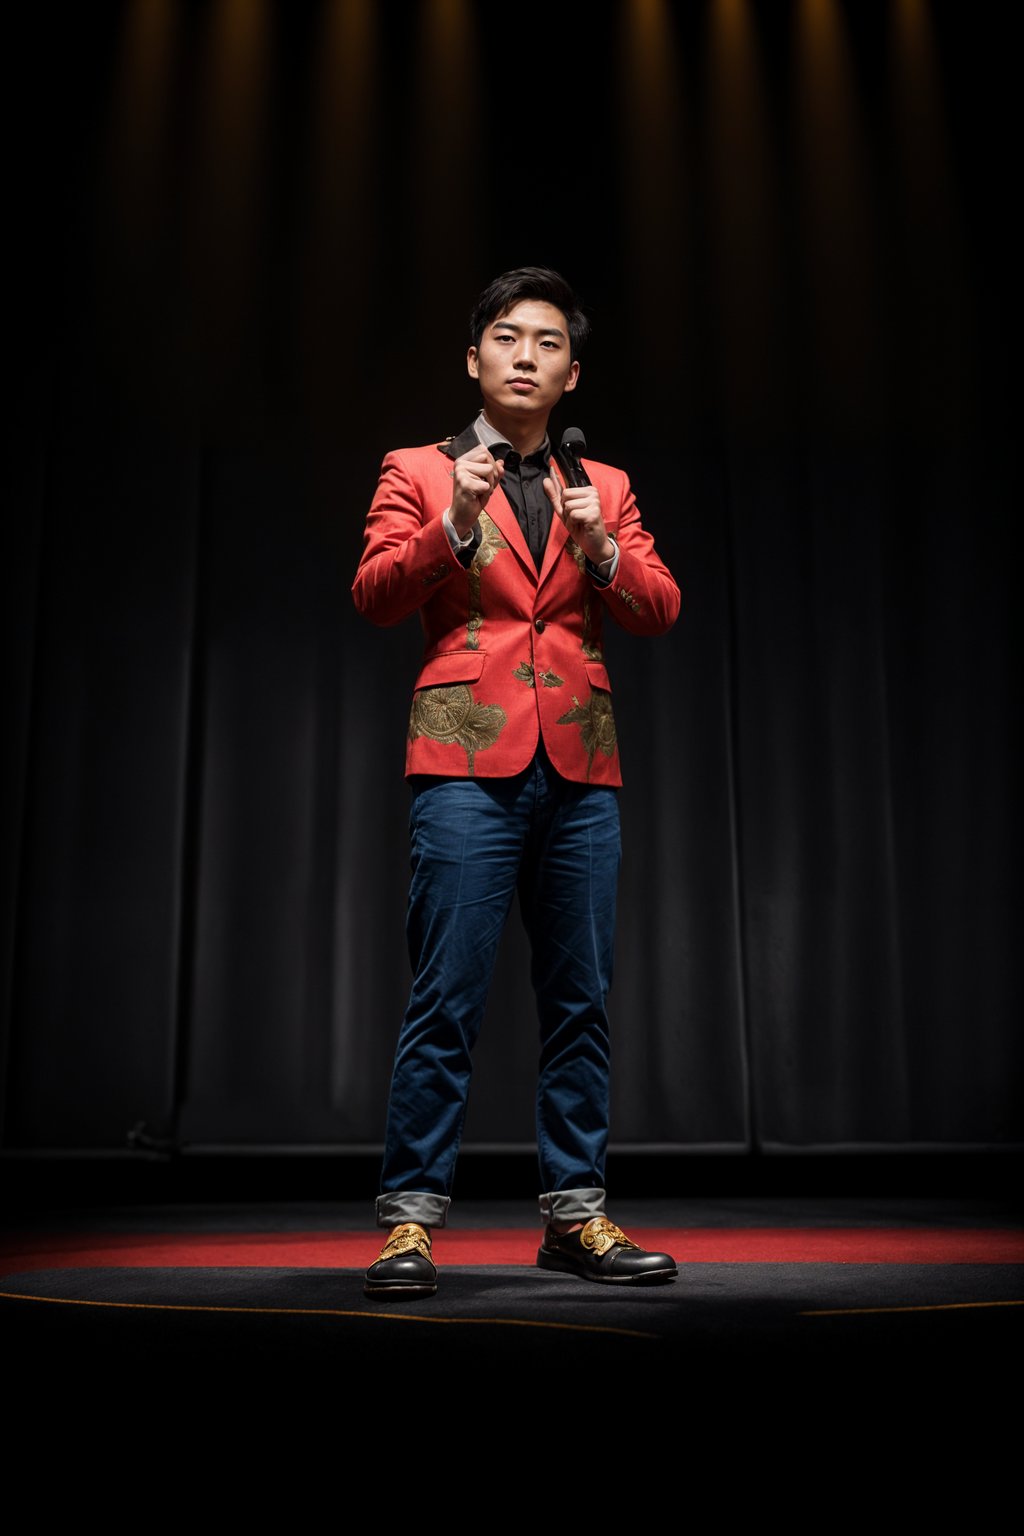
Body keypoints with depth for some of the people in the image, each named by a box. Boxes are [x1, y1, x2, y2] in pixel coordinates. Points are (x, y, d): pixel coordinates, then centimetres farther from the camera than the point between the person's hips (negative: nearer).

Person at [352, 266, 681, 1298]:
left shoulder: (604, 488, 20)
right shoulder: (419, 471, 12)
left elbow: (660, 610, 10)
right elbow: (375, 594, -2)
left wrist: (600, 550, -8)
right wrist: (457, 521, -15)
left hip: (580, 765, 4)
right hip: (469, 758, -3)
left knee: (581, 999, 5)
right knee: (446, 999, -8)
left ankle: (574, 1215, 15)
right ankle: (411, 1220, 1)